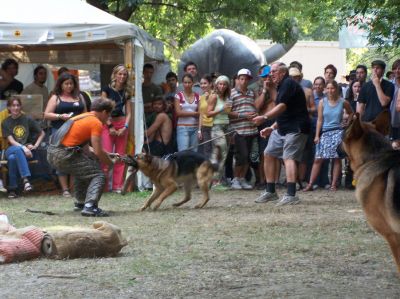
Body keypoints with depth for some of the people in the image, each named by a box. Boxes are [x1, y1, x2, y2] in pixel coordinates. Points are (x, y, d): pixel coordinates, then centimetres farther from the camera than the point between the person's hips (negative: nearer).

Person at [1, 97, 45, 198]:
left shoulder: (27, 120, 7)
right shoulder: (5, 123, 8)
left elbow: (42, 133, 14)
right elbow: (11, 141, -4)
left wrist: (36, 145, 0)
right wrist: (23, 148, -20)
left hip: (27, 150, -1)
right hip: (11, 149, 1)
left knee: (12, 158, -36)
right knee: (18, 150, -38)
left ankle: (12, 189, -40)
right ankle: (25, 178, -47)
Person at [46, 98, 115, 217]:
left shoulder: (82, 117, 23)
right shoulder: (96, 123, -4)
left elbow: (86, 150, 24)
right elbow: (98, 152, -8)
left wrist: (107, 155, 25)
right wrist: (110, 162, 9)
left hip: (52, 153, 9)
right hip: (64, 155, -9)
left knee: (82, 170, 33)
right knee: (98, 175, -4)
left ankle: (80, 203, 34)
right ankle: (89, 206, -22)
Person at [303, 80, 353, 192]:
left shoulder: (343, 102, 2)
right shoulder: (322, 102, 3)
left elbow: (351, 114, 20)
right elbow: (320, 120, 3)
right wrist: (317, 135, -1)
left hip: (338, 132, -1)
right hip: (325, 132, 1)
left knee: (337, 158, -2)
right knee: (318, 159, -4)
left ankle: (333, 184, 4)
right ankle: (310, 184, -4)